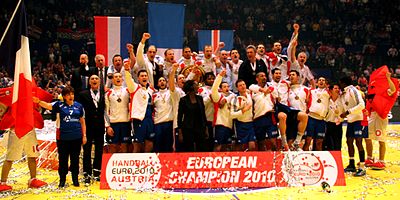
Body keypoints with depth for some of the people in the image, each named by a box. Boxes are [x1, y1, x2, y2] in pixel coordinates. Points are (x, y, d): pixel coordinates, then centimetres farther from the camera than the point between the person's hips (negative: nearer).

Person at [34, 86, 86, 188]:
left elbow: (82, 122, 10)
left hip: (76, 137, 1)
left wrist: (84, 135, 9)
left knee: (75, 159, 9)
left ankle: (75, 179, 21)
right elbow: (48, 106, -16)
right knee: (63, 159, 6)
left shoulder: (79, 106, 6)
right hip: (63, 137, -1)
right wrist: (38, 101, -35)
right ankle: (62, 179, 18)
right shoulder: (60, 105, 1)